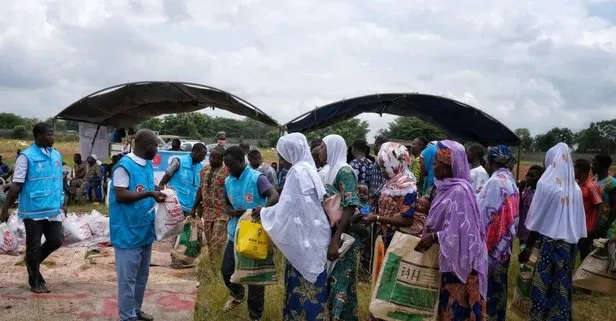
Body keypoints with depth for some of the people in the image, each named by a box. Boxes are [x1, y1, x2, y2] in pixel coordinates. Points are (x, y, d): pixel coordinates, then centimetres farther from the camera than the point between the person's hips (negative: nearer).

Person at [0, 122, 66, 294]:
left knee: (56, 241, 7)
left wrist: (62, 203, 21)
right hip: (33, 210, -6)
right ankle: (36, 281, 20)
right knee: (33, 246, 5)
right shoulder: (26, 156, -10)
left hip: (53, 209, 6)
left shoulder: (56, 155, 9)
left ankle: (32, 262, 34)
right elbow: (16, 185, -10)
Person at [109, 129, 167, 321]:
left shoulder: (148, 165, 10)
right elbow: (120, 195, -21)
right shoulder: (124, 165, -16)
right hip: (128, 232, -9)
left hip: (144, 229, 9)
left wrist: (157, 191, 3)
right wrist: (149, 194, -22)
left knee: (142, 274, 18)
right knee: (128, 277, 2)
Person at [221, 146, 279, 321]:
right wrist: (233, 212, -11)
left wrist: (264, 208, -50)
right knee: (226, 269, 14)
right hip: (235, 232, 6)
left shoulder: (257, 178, -16)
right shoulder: (228, 181, 4)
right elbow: (227, 205, 13)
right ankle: (237, 295, 46)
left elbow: (275, 196, -28)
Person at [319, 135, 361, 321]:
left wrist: (335, 240, -27)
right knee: (330, 281, 15)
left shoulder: (344, 171, -14)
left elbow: (350, 207, -22)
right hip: (330, 234, 9)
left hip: (343, 238, -9)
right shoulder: (331, 171, 13)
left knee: (340, 283, -2)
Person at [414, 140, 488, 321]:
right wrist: (429, 228, -1)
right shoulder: (447, 187, 7)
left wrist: (434, 237, -18)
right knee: (446, 305, 18)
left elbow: (461, 230, -25)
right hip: (448, 258, 9)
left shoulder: (459, 191, -22)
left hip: (458, 259, -9)